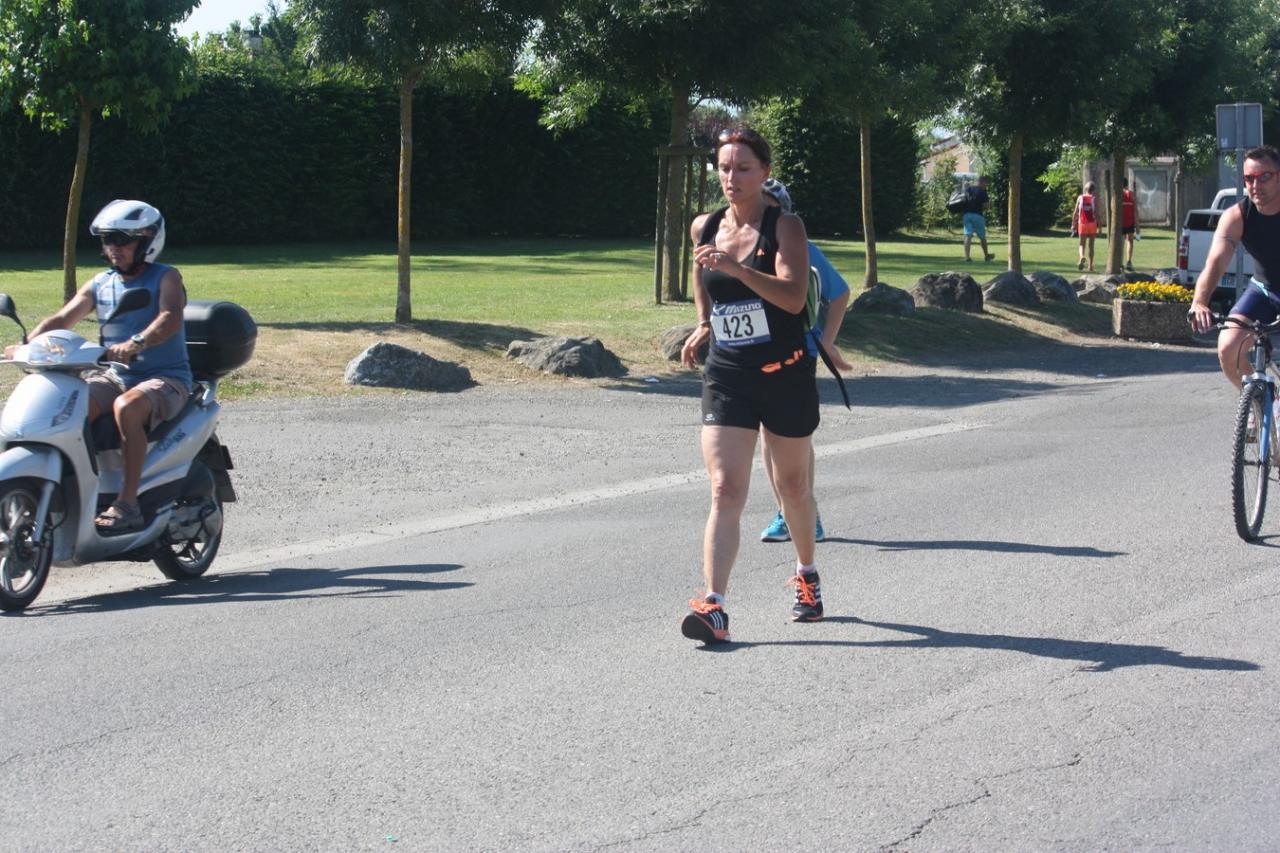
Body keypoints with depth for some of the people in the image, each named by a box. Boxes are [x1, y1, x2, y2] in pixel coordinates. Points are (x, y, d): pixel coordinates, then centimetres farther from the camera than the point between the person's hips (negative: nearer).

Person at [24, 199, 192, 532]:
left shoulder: (166, 278, -5)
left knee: (126, 407, -37)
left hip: (166, 377, -6)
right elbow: (62, 319, 5)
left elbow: (171, 318, -25)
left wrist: (135, 344, -44)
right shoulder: (100, 284, 13)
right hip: (116, 377, 6)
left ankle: (127, 504, -34)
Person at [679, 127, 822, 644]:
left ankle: (807, 575, 41)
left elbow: (794, 296, -25)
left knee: (793, 488, 15)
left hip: (786, 377, -2)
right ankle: (714, 606, -21)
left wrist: (737, 269, -37)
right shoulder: (704, 228, 4)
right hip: (726, 378, 2)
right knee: (725, 491, -12)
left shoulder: (785, 227, -9)